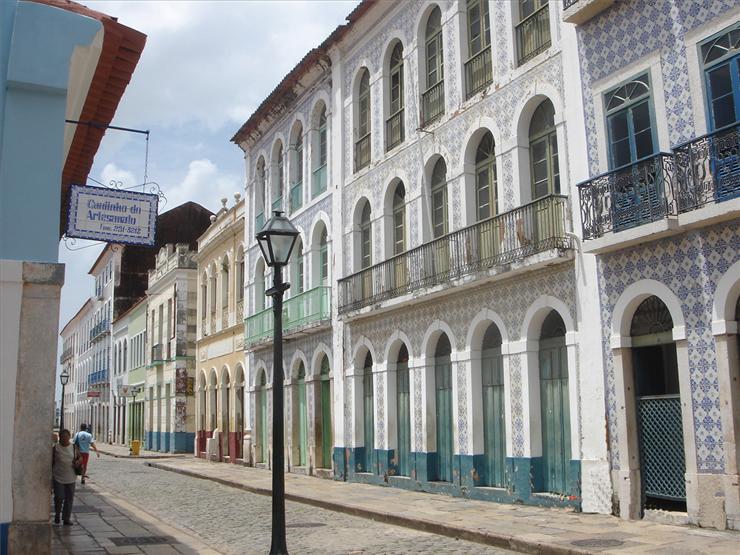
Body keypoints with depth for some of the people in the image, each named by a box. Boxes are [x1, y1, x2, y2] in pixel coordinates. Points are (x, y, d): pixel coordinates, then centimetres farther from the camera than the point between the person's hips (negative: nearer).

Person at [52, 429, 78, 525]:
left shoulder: (74, 448, 4)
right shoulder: (56, 448, -1)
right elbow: (52, 462, 4)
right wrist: (51, 474, 1)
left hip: (71, 478, 2)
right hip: (58, 477, -2)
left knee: (69, 498, 4)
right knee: (59, 497, -6)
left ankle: (67, 518, 14)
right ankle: (57, 515, 20)